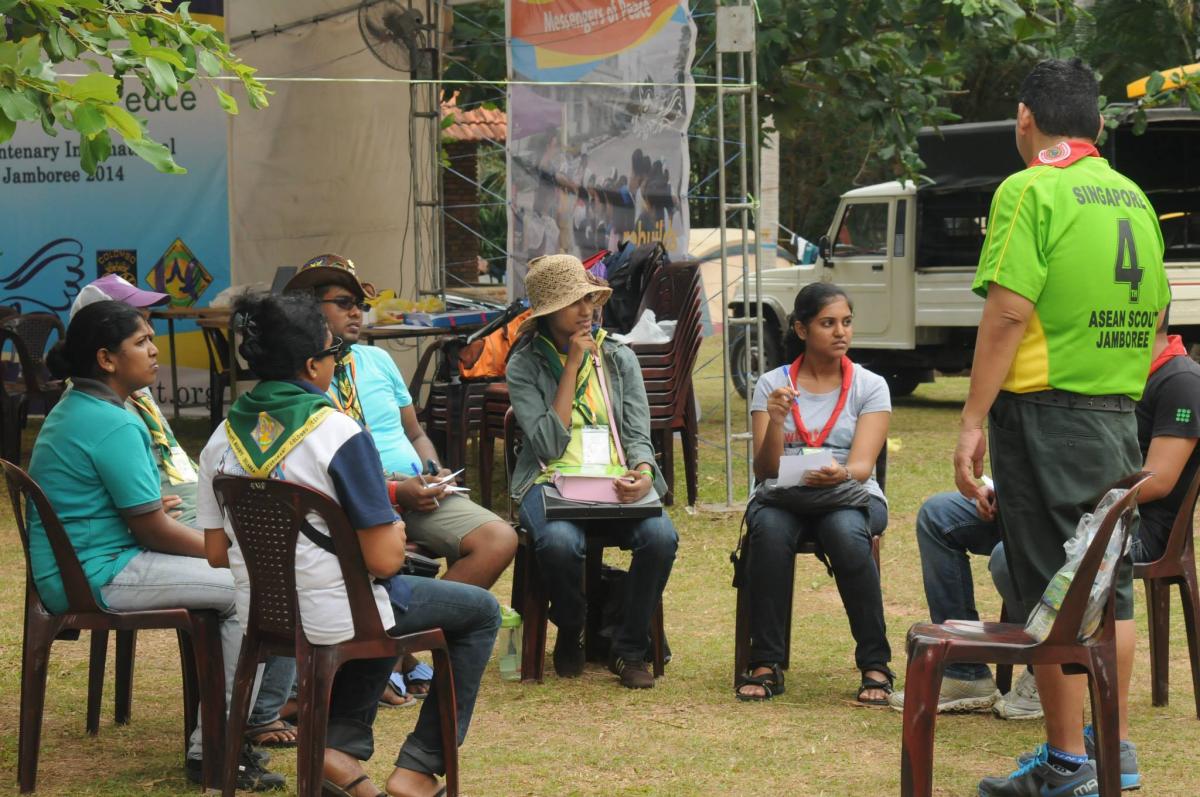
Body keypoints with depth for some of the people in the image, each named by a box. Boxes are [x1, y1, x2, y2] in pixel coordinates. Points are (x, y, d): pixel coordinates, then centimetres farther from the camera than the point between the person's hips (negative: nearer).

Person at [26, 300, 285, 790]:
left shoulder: (71, 411, 14)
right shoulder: (114, 426, -19)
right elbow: (153, 529, -17)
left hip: (64, 573, 11)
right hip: (99, 576, -11)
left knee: (228, 579, 17)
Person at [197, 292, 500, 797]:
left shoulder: (222, 439, -1)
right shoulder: (338, 434, -19)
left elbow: (216, 553, 4)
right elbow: (384, 560, -19)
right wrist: (396, 534, 3)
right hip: (333, 617, -7)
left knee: (383, 606, 37)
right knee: (481, 612, 16)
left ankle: (344, 745, 18)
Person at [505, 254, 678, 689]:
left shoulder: (619, 358, 13)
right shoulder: (525, 365, 3)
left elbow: (638, 434, 7)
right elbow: (549, 445, -9)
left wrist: (643, 474, -18)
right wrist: (573, 367, -7)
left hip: (617, 480, 3)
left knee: (661, 536, -30)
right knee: (560, 542, -37)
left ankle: (630, 651, -11)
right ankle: (570, 637, -5)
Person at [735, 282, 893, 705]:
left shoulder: (869, 386, 3)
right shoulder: (772, 385, 4)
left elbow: (862, 464, -11)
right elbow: (763, 471, -6)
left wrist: (842, 474, -36)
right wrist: (775, 421, -26)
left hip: (850, 498, 0)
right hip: (782, 498, 0)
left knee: (847, 533, -36)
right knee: (769, 532, -35)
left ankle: (875, 666, -28)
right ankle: (765, 665, -28)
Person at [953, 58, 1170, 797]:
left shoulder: (1031, 190, -10)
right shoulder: (1133, 197, 12)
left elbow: (1008, 311, -18)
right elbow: (1156, 312, 17)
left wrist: (973, 419, -15)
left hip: (1047, 411, -7)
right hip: (1120, 416, 7)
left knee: (1053, 591, -3)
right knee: (1109, 584, 14)